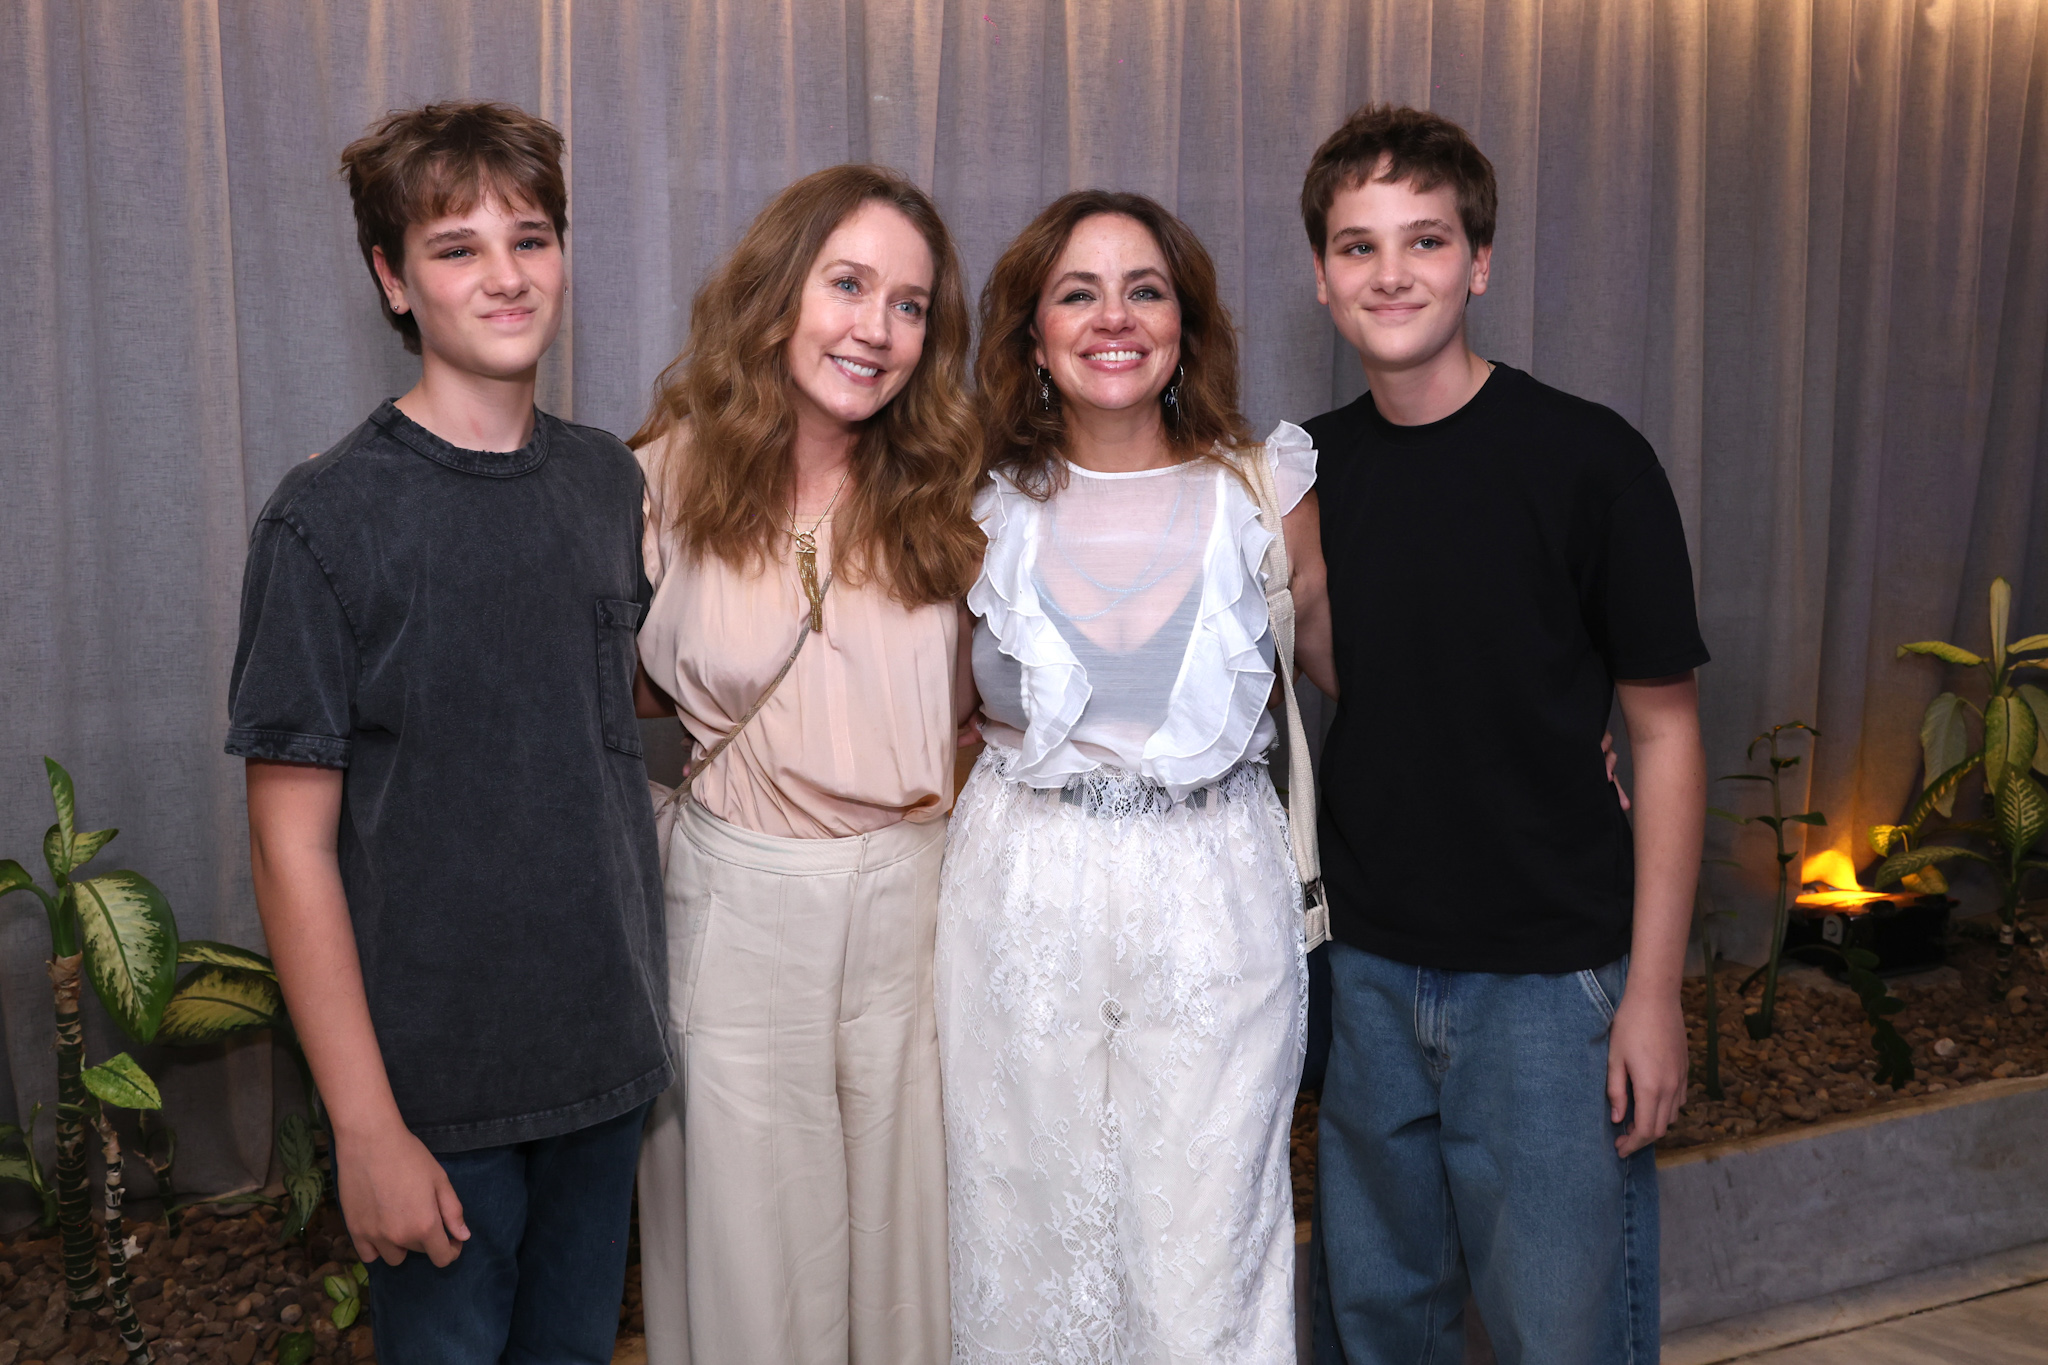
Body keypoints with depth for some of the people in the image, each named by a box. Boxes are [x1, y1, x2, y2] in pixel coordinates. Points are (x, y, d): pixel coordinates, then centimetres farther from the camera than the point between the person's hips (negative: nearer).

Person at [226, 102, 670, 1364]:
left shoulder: (612, 481, 2)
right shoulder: (328, 520, -13)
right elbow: (294, 843, -13)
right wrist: (366, 1126, -14)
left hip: (608, 1053, 5)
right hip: (437, 1081, -4)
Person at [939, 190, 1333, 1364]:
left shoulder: (1263, 489, -1)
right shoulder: (986, 507, 2)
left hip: (1215, 888, 0)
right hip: (1024, 889, 1)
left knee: (1206, 1245, 5)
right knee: (1029, 1227, 10)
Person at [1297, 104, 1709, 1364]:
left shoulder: (1586, 460, -10)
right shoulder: (1310, 469, 3)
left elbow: (1666, 732, -7)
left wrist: (1653, 989, -10)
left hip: (1549, 982, -4)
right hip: (1363, 971, 4)